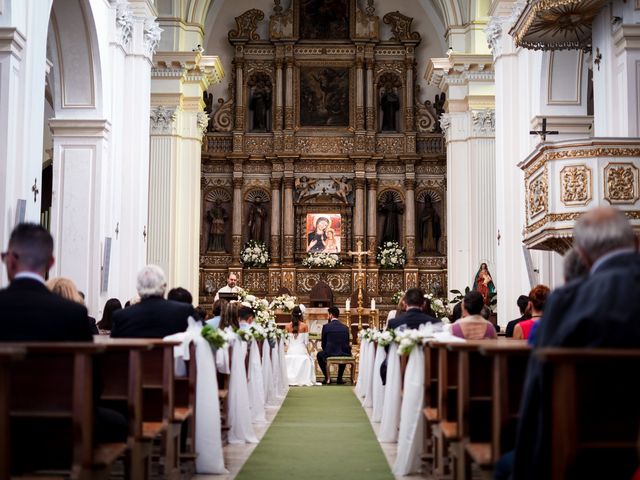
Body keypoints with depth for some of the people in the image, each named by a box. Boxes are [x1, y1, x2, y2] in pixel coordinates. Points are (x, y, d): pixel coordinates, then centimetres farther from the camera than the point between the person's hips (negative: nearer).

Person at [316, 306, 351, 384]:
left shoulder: (326, 326, -5)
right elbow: (347, 344, 10)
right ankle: (339, 378, 33)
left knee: (319, 355, 30)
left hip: (330, 354, -3)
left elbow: (323, 344, 2)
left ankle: (327, 378, 25)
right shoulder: (345, 327, 4)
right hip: (344, 355, 3)